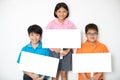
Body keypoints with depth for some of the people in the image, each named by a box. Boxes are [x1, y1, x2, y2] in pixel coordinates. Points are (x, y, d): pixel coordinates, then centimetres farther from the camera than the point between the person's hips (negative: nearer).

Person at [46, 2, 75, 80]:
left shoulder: (71, 24, -1)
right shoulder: (51, 23, -2)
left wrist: (67, 50, -12)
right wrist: (54, 48, -14)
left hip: (66, 51, 1)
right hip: (54, 51, 0)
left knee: (64, 74, 9)